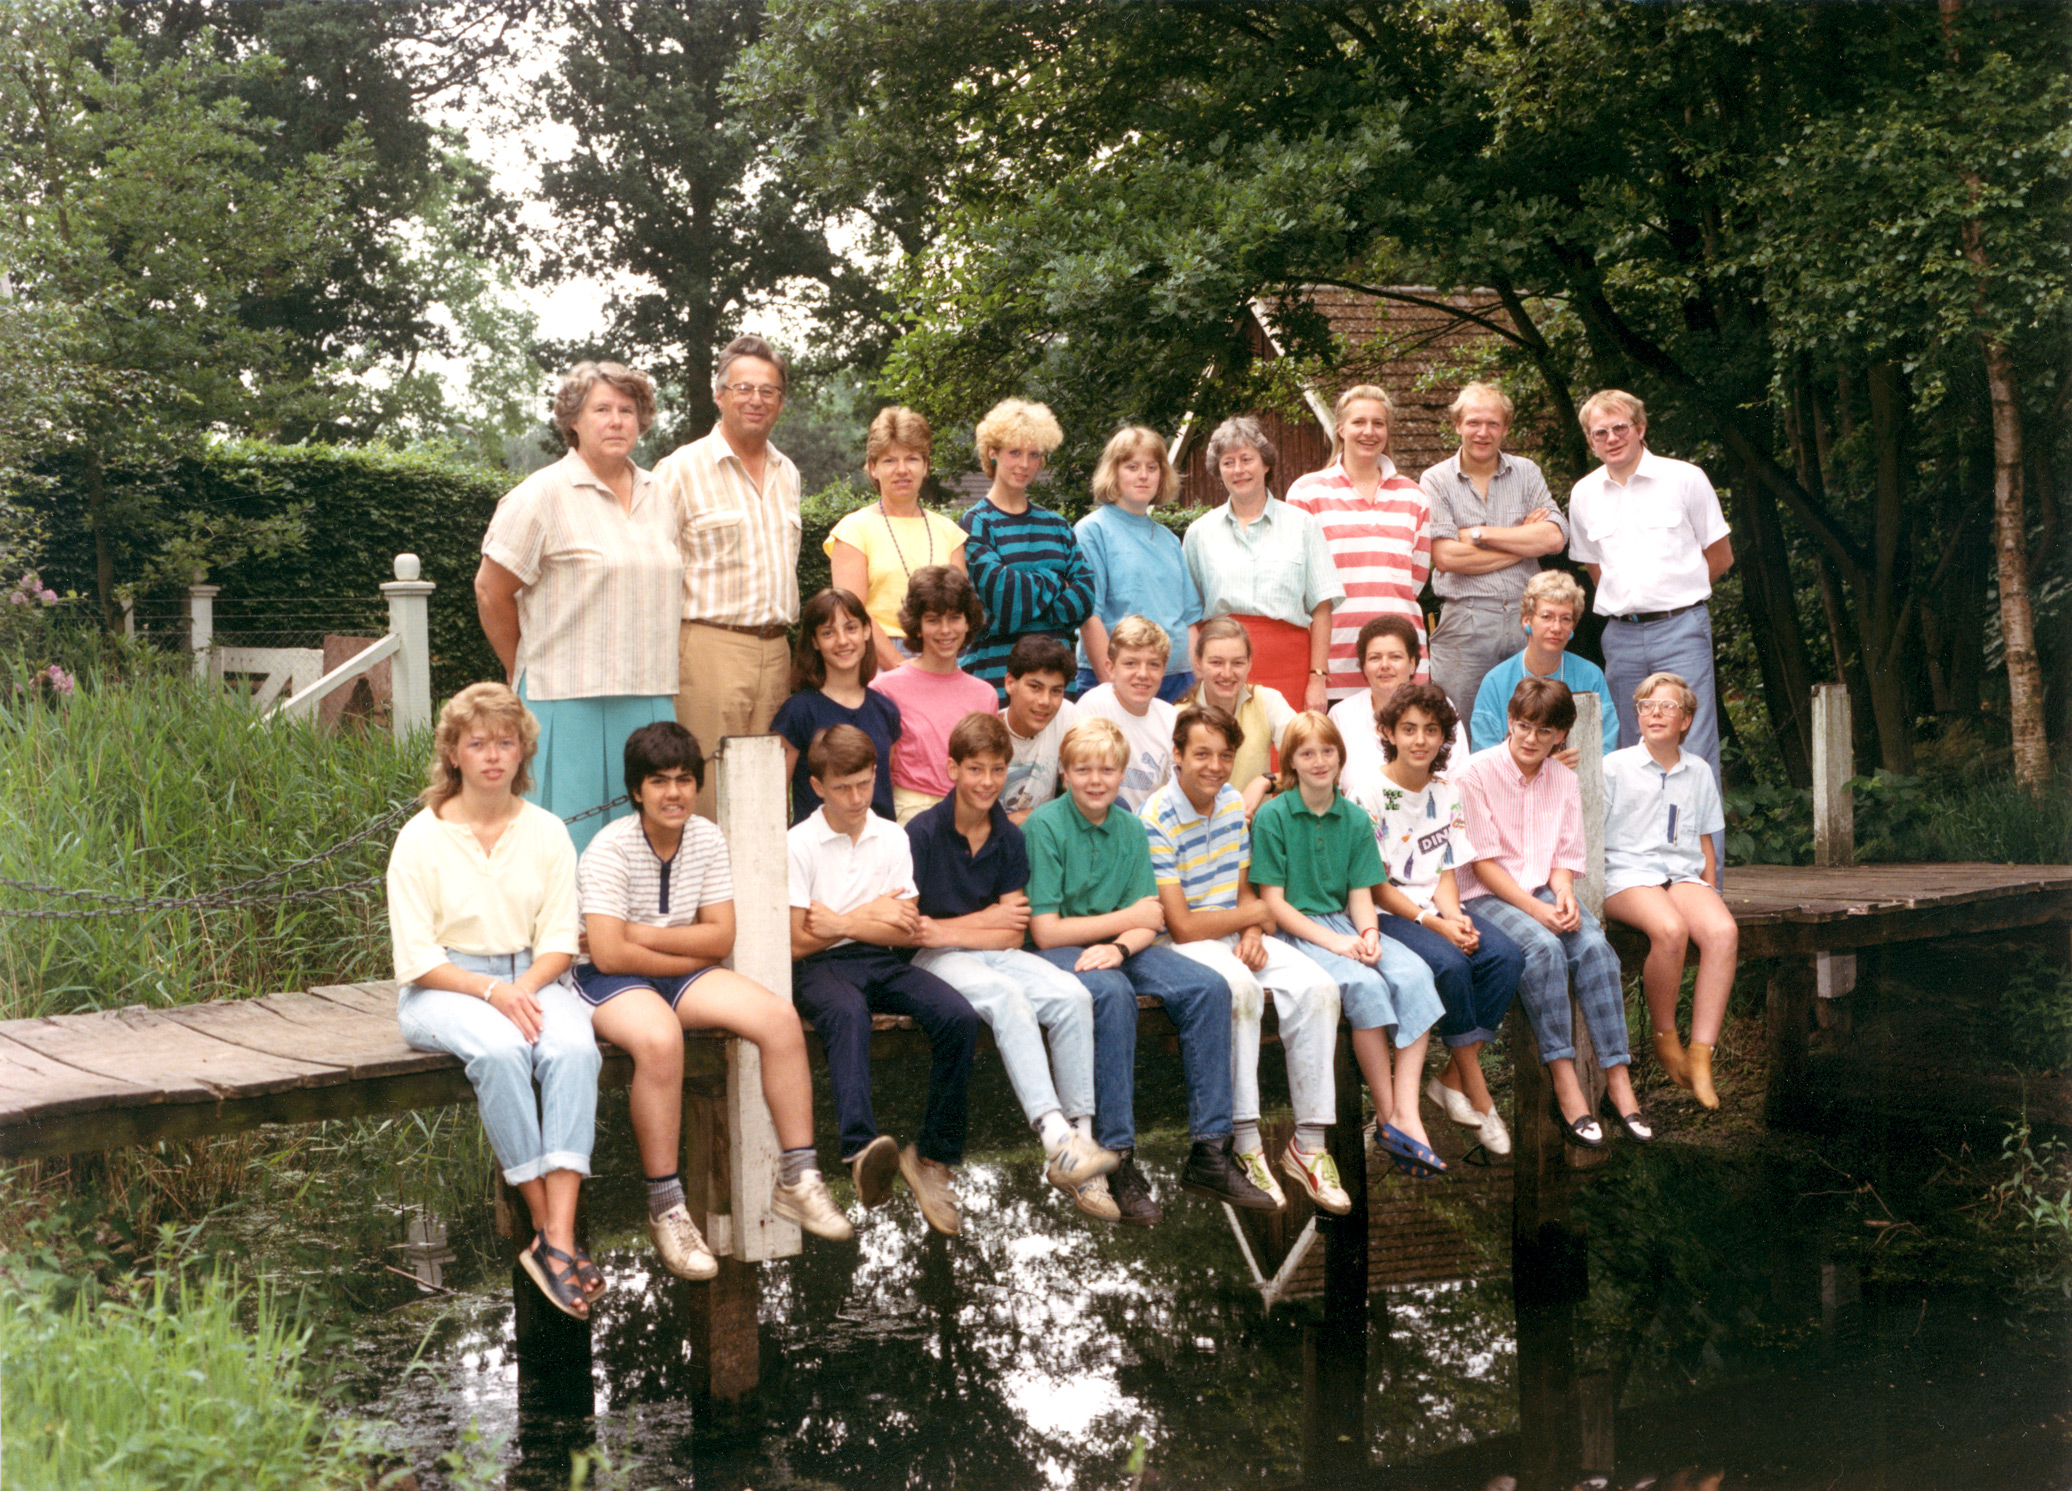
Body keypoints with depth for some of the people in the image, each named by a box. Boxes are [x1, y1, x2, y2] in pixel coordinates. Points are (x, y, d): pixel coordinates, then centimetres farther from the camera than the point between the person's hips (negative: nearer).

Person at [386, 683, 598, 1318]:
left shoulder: (547, 832, 7)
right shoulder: (420, 838, -2)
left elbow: (559, 941, 4)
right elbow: (416, 957, -7)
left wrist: (525, 989, -17)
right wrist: (491, 992, -21)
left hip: (531, 979, 3)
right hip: (445, 986, -2)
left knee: (574, 1049, -31)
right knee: (501, 1051, -36)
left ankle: (559, 1239, -38)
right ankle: (544, 1225, -27)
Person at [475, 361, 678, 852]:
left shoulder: (657, 498, 13)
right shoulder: (543, 495, -6)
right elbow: (491, 592, -4)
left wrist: (661, 681, 14)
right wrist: (525, 672, 2)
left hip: (650, 700, 6)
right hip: (571, 701, -6)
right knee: (570, 843, -5)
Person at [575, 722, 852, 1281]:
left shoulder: (706, 839, 2)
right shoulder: (610, 850, -15)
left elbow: (721, 938, -2)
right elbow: (609, 953, -22)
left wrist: (643, 935, -14)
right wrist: (689, 953, -13)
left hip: (683, 975, 6)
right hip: (609, 981, -6)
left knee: (780, 1017, -16)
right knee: (660, 1039, -38)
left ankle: (796, 1181, -7)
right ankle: (665, 1210, -27)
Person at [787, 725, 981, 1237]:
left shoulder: (892, 838, 12)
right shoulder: (798, 845, 1)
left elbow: (906, 932, 7)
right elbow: (798, 943, -3)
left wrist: (843, 923, -4)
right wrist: (870, 916, -3)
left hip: (881, 962, 4)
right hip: (821, 966, -4)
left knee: (959, 1017, -25)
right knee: (848, 1013, -41)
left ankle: (933, 1155, -17)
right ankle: (862, 1148, -60)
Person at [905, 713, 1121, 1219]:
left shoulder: (1010, 839, 6)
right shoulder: (923, 833, -8)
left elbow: (1012, 934, 2)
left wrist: (943, 930, -12)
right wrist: (986, 919, -5)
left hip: (994, 954, 5)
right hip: (935, 961, -5)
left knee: (1072, 996, -22)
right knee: (1007, 997, -34)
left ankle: (1080, 1135, -22)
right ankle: (1055, 1139, -42)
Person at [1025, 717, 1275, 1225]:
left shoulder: (1130, 828, 8)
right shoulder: (1045, 826, -10)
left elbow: (1149, 925, 4)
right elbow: (1045, 932, -14)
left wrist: (1119, 946, -20)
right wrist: (1127, 918, -6)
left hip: (1117, 946, 6)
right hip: (1057, 954, -6)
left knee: (1208, 988, -16)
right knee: (1112, 992, -37)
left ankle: (1209, 1154, -15)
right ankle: (1118, 1163, -34)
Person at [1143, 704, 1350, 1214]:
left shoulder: (1234, 804, 7)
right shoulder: (1156, 820, -17)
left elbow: (1244, 892, 14)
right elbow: (1182, 926, -18)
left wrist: (1252, 934, -9)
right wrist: (1253, 914, -4)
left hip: (1235, 935, 7)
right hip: (1182, 944, -7)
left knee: (1318, 987, -18)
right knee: (1240, 988, -37)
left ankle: (1309, 1144, -13)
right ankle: (1246, 1146, -29)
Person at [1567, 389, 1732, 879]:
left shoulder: (1684, 479, 0)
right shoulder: (1584, 495, 10)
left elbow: (1720, 556, 8)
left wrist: (1671, 592, 10)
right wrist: (1628, 600, 12)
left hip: (1680, 630, -4)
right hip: (1620, 636, 4)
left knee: (1692, 755, -9)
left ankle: (1703, 875, -7)